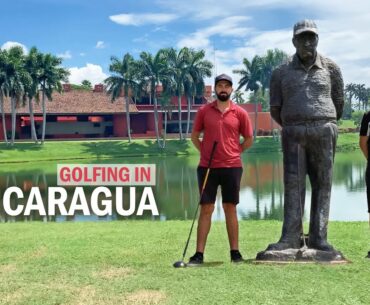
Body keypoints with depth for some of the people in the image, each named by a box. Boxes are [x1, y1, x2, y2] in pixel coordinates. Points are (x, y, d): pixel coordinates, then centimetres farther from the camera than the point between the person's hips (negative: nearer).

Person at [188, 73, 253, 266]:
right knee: (206, 209, 1)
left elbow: (248, 139, 11)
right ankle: (199, 254, 3)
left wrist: (233, 153, 3)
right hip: (207, 167, 0)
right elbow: (194, 136, 13)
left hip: (231, 167, 0)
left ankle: (235, 252, 13)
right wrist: (205, 151, 2)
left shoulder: (240, 113, 3)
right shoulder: (204, 111, 4)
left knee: (230, 209, 6)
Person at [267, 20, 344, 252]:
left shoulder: (331, 69, 8)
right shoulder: (281, 73, 7)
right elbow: (275, 109, 12)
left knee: (322, 183, -2)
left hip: (324, 131, 0)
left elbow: (339, 102, 15)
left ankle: (319, 237, -3)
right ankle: (291, 237, -9)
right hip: (293, 134, 0)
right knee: (293, 183, -6)